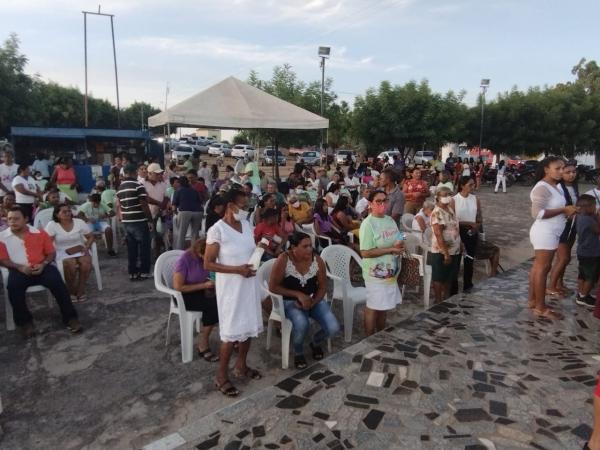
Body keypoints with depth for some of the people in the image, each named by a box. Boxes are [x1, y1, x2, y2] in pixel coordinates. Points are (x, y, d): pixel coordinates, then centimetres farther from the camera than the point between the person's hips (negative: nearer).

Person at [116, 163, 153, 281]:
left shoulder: (119, 188, 11)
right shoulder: (138, 186, -12)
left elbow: (119, 206, 15)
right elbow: (144, 205, -15)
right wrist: (149, 219, -10)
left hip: (126, 222, 7)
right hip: (139, 221, -7)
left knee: (131, 248, 10)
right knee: (144, 247, 4)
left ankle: (132, 272, 13)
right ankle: (144, 272, 7)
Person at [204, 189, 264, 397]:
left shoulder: (247, 225, 4)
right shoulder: (217, 230, -17)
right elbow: (208, 264, -16)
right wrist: (237, 269, -23)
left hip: (249, 283, 7)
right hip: (230, 287, -7)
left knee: (248, 326, 16)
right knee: (231, 331, 0)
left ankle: (241, 365, 36)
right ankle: (221, 376, 18)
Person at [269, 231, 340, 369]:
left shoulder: (317, 260, -10)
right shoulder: (283, 260, -19)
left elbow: (323, 287, 0)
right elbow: (273, 287, -15)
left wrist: (312, 303, -17)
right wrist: (298, 294, -20)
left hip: (313, 299, 4)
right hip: (290, 301, -3)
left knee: (334, 328, -17)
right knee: (302, 324, -35)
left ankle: (315, 343, 21)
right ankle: (298, 353, 0)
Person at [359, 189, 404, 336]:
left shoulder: (390, 220, 7)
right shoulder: (368, 224, -18)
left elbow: (398, 240, 16)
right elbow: (365, 253, -22)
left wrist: (399, 246, -8)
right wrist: (390, 249, -21)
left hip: (390, 271, 8)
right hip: (376, 273, -7)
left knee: (384, 305, 19)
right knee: (373, 307, 5)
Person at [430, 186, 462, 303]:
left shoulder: (450, 209, 10)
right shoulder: (437, 213, -19)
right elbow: (438, 235, -23)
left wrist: (461, 244, 17)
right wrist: (446, 254, -23)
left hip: (455, 251, 9)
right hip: (441, 252, -9)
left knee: (450, 277, 19)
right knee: (439, 278, 5)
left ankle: (447, 298, 34)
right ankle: (439, 301, 18)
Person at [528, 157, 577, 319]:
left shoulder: (557, 186, 12)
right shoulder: (542, 188, -17)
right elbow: (537, 213, -25)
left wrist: (568, 210, 3)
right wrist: (563, 210, -20)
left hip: (552, 233, 9)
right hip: (545, 233, -9)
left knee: (538, 267, 13)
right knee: (543, 269, -2)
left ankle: (532, 300, 23)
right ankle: (541, 307, 6)